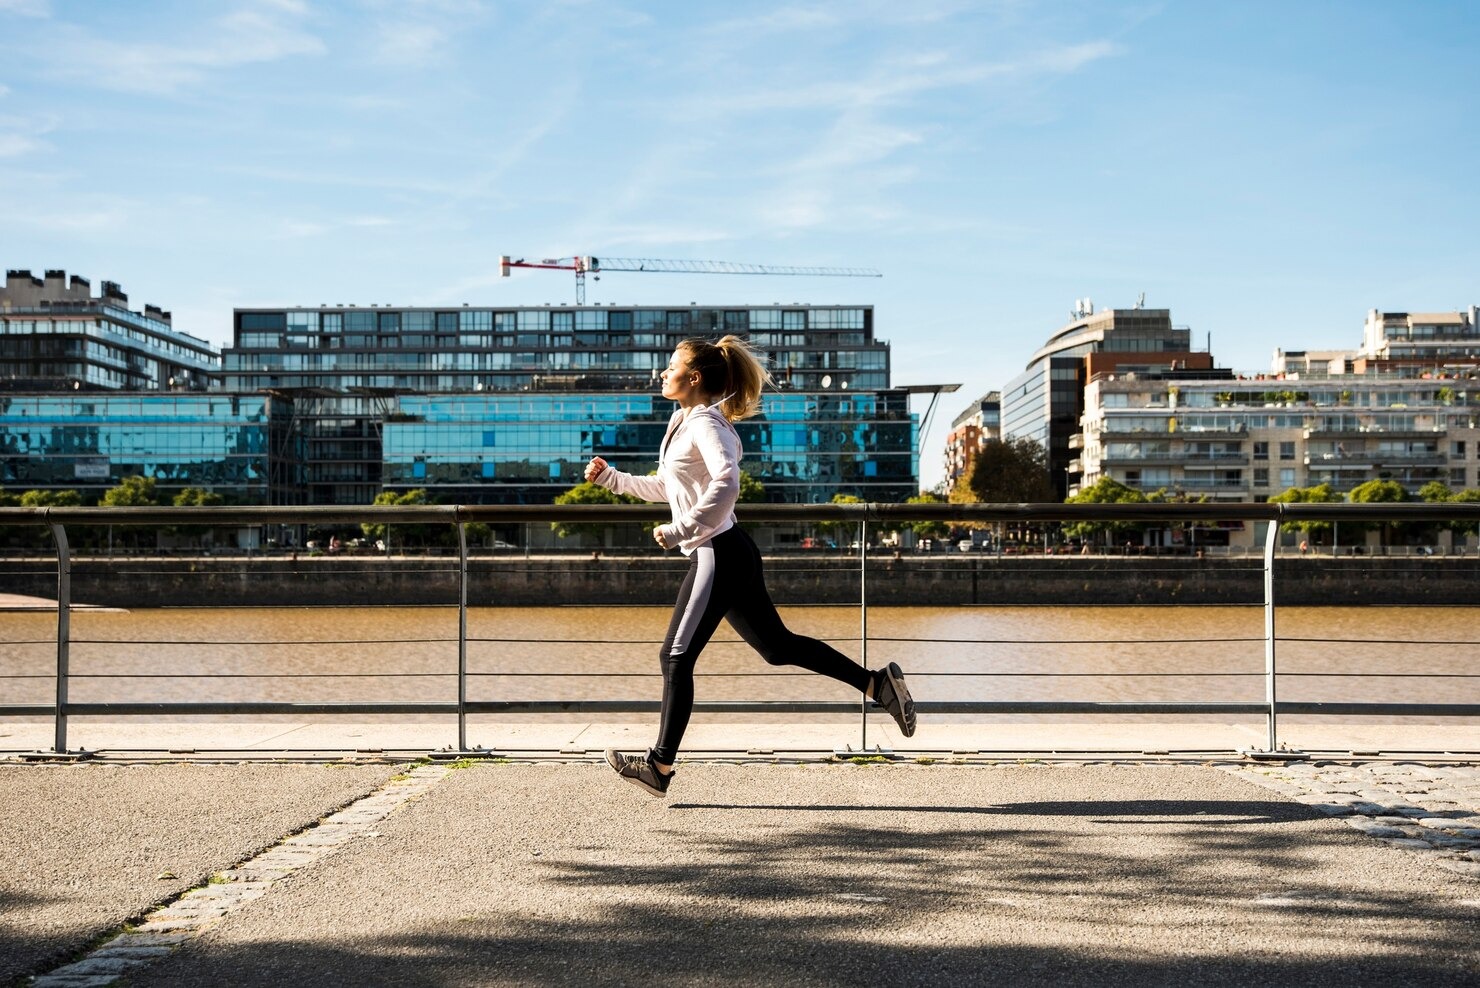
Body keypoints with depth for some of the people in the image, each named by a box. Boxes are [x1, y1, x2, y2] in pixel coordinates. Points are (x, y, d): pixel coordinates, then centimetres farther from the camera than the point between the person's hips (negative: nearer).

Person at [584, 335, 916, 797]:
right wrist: (611, 478, 22)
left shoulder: (705, 424, -13)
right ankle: (878, 683, 16)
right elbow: (664, 488, 27)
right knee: (777, 645, 15)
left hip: (718, 555, -10)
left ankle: (660, 766, 4)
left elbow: (725, 485, -30)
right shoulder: (686, 422, 16)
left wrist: (679, 531, -27)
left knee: (676, 657, -3)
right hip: (727, 555, 10)